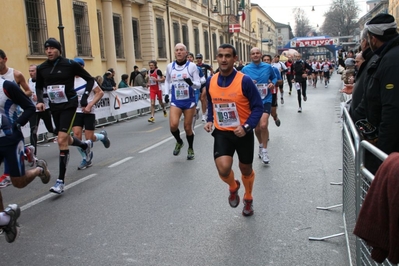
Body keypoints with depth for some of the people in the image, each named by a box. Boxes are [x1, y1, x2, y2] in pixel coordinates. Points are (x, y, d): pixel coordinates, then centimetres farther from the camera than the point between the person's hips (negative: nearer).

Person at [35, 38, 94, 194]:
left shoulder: (70, 64, -11)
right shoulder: (41, 68, 2)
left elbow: (90, 79, -2)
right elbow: (39, 86, 18)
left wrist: (84, 98, -9)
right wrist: (40, 100, 0)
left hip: (69, 105, -6)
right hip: (54, 106, 6)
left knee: (62, 139, -16)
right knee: (65, 139, 18)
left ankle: (61, 181, -10)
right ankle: (86, 145, 54)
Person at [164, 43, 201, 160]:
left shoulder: (192, 66, -7)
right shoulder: (170, 66, 2)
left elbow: (198, 85, -6)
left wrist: (191, 83, -27)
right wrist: (166, 93, 7)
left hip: (189, 101, -1)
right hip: (175, 101, 2)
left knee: (188, 127, 7)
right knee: (173, 125, -17)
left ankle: (190, 149, 32)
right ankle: (179, 142, 15)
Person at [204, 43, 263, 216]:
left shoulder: (245, 81, -17)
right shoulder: (211, 82, -3)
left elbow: (258, 107, -12)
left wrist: (246, 127, -24)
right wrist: (209, 120, 0)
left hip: (243, 133, -2)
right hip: (221, 133, 2)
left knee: (246, 169, 15)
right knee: (223, 169, -18)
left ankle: (248, 199, 45)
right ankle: (233, 187, 20)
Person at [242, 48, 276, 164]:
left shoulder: (268, 67, -1)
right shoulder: (245, 69, -3)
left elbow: (274, 78, 15)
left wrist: (272, 83, -6)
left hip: (266, 100, -1)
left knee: (263, 125, -20)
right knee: (257, 128, 12)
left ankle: (264, 150, -1)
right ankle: (261, 145, 42)